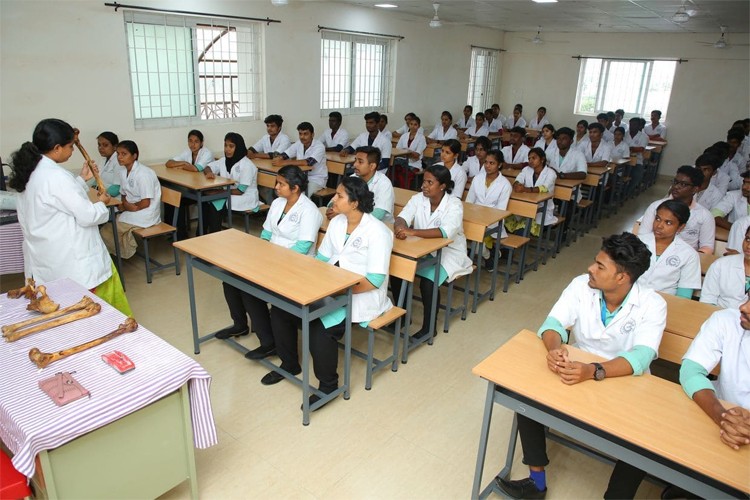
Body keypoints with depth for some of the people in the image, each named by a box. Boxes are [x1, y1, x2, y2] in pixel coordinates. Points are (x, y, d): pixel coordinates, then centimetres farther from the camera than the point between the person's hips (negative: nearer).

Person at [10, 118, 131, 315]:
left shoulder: (32, 172, 6)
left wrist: (82, 179, 17)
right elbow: (87, 215, -21)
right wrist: (101, 203, -1)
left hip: (45, 256, 10)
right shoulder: (55, 176, -24)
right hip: (68, 259, -9)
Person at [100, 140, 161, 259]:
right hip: (130, 211, 8)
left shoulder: (143, 174, -21)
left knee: (106, 231, -8)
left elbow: (145, 203, -20)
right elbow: (124, 195, 14)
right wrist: (125, 205, -8)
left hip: (145, 216, -8)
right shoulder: (124, 172, 6)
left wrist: (127, 206, -8)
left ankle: (125, 252, 14)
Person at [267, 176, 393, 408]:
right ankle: (289, 364, 18)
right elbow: (322, 258, 15)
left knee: (321, 328, -31)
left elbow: (375, 280, -20)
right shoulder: (336, 222, 7)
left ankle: (328, 385, -5)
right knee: (280, 309, -4)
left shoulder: (377, 232, -15)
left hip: (361, 296, -7)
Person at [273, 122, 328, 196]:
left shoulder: (319, 146, -18)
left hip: (317, 179, -6)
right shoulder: (298, 144, 1)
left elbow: (309, 162, -33)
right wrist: (279, 159, -27)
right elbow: (284, 155, -1)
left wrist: (284, 163, -37)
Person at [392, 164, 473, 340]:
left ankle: (428, 327, -7)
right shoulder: (418, 199, -5)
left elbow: (445, 232, -36)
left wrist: (412, 232, -45)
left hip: (449, 253, -5)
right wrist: (400, 228, -41)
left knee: (428, 280, -28)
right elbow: (401, 218, -15)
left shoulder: (454, 205, -19)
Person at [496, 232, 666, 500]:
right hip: (576, 371, 3)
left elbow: (640, 357, -30)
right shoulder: (581, 285, -10)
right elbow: (554, 322, -14)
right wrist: (555, 347, -39)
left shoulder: (652, 305, -18)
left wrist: (594, 372, -48)